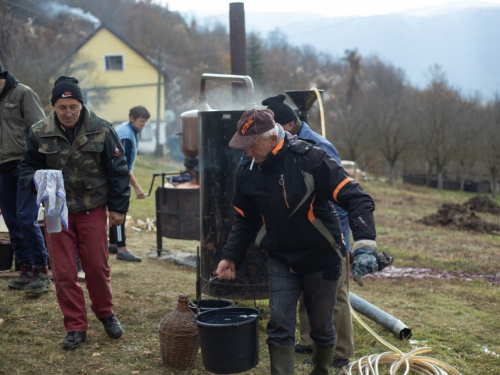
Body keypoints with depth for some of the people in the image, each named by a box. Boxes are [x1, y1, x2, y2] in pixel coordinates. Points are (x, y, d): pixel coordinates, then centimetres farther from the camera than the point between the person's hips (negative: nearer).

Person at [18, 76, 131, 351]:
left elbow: (118, 170, 0)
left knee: (97, 267, 6)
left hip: (92, 212, -1)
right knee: (63, 272, 2)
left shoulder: (101, 130, -6)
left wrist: (118, 207, -1)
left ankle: (105, 313, 31)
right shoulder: (39, 133, -4)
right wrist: (37, 180, -17)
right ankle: (75, 327, 15)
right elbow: (26, 167, 7)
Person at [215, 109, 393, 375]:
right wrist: (230, 257, -2)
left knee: (322, 328, 11)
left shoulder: (310, 158, -21)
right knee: (279, 327, -6)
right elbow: (245, 220, 9)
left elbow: (357, 199, -23)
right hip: (281, 260, 3)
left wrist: (364, 245, -35)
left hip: (321, 260, -3)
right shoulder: (246, 170, -6)